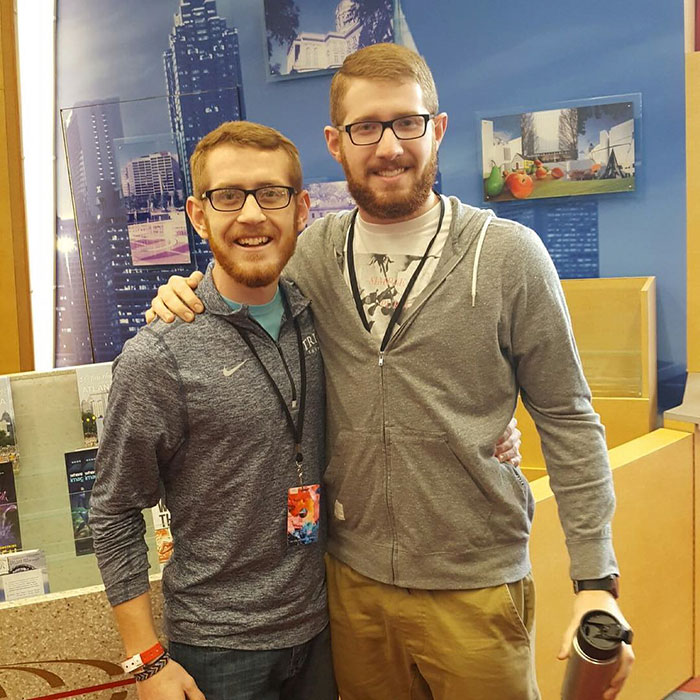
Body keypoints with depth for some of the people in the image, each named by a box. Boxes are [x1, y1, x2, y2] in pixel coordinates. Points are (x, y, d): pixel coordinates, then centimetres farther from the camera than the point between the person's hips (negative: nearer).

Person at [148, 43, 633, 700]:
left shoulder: (508, 253, -9)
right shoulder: (312, 253, -2)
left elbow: (567, 421, -6)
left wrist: (597, 582, -9)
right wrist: (183, 295, -7)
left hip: (476, 589, -2)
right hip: (352, 580, 3)